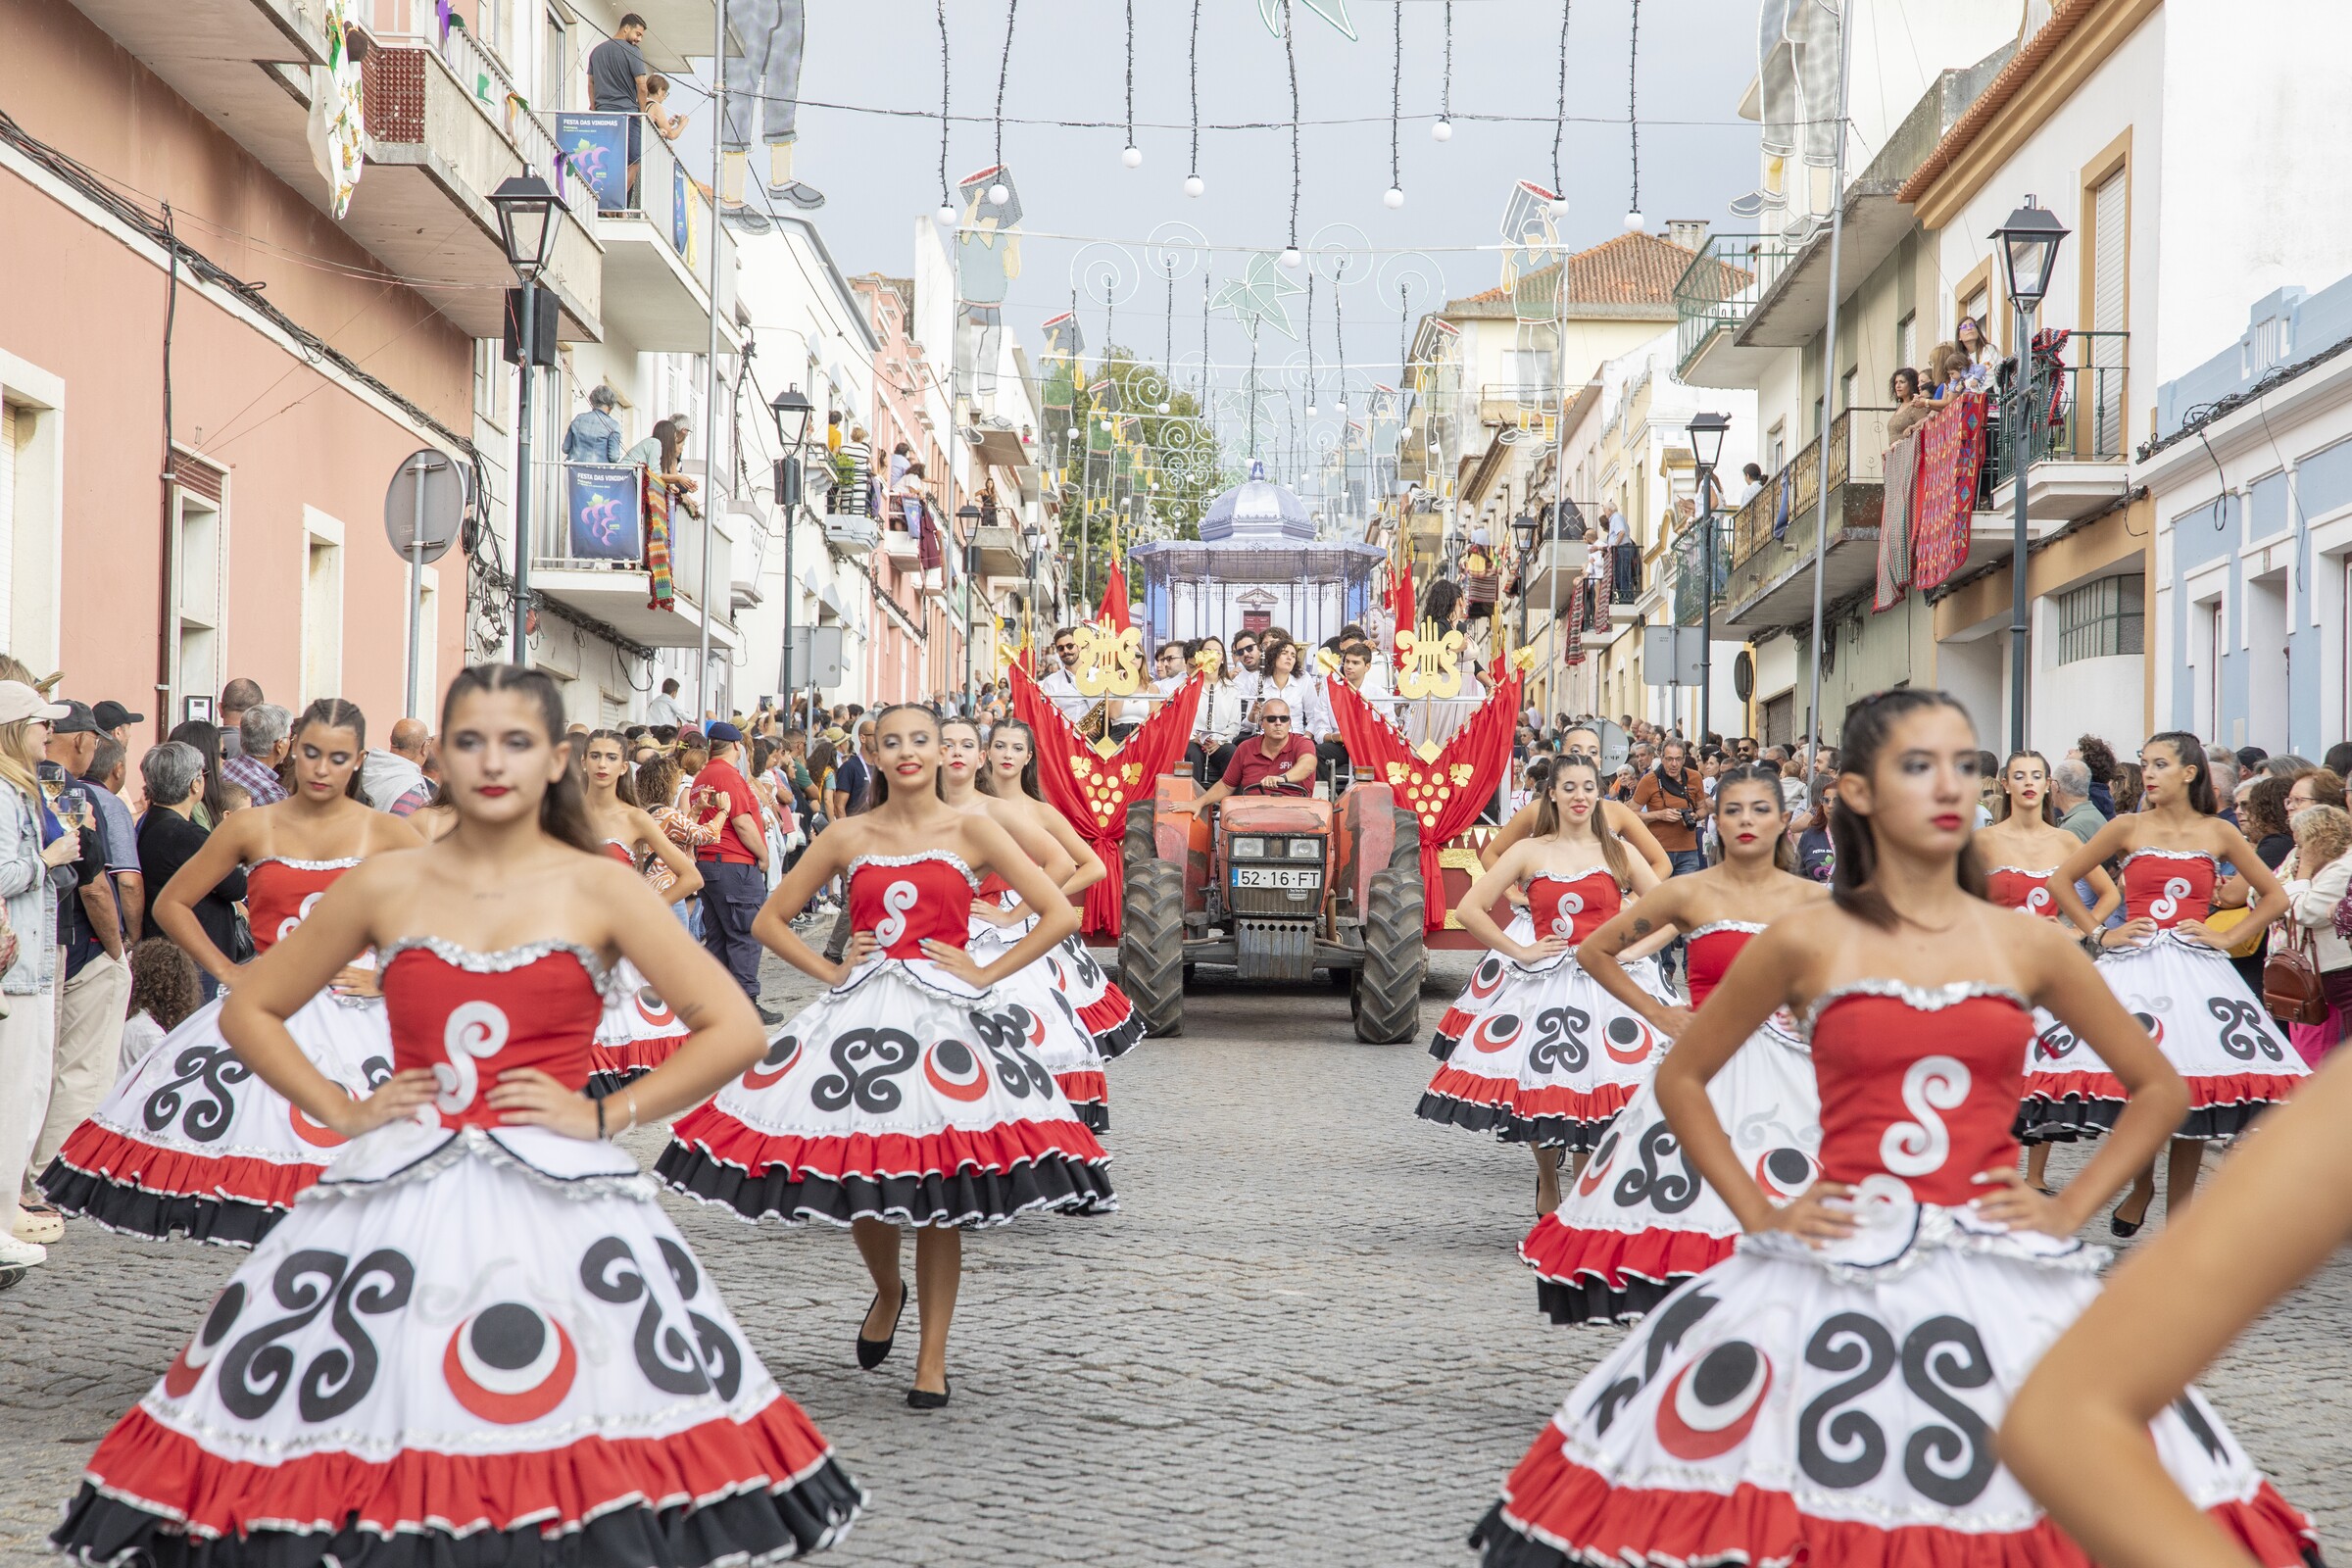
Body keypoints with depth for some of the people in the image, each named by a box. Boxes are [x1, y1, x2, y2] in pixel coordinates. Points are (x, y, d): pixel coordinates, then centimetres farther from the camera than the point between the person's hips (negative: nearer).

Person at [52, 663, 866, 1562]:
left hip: (556, 1199, -2)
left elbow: (734, 1032, -2)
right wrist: (339, 1110, 6)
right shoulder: (385, 886, 9)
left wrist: (607, 1117, -6)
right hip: (400, 1197, 2)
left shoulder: (599, 889, 3)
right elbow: (248, 1011, 18)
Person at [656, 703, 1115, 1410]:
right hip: (861, 1009, 2)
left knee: (938, 1189, -4)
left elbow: (1060, 914, -1)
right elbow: (770, 920, 15)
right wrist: (830, 971, 3)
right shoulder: (848, 837, 8)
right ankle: (887, 1290, 32)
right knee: (854, 1178, 0)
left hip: (945, 1011, -2)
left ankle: (933, 1354, 7)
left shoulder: (971, 832, 3)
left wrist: (986, 974, -4)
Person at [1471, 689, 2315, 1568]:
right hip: (1836, 1271, -1)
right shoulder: (1806, 943, 2)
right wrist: (1758, 1213, 4)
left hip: (2001, 1280, 1)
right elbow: (1681, 1078, 13)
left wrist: (2071, 1209, 6)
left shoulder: (2028, 947, 7)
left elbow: (2159, 1088, 17)